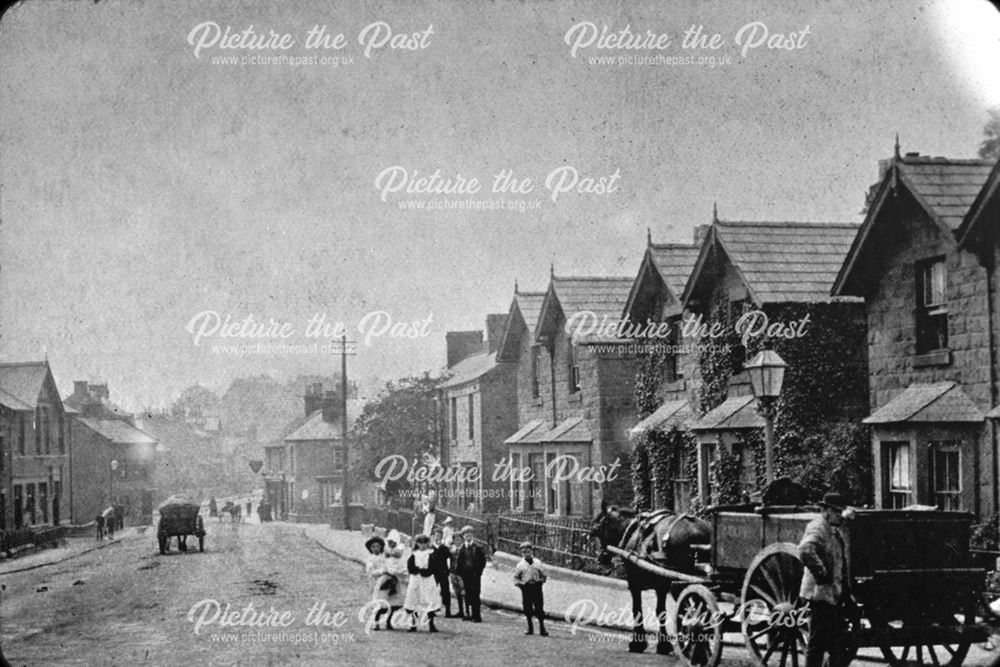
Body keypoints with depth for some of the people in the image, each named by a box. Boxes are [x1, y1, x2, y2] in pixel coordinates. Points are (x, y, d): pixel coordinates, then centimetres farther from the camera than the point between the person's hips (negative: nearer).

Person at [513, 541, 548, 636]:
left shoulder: (537, 562, 9)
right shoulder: (520, 565, 6)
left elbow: (543, 576, 15)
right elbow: (516, 579, 6)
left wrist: (541, 581, -2)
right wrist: (522, 584, -9)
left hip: (537, 588, 0)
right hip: (526, 588, 0)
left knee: (539, 608, -5)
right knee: (527, 609, 2)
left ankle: (542, 629, 0)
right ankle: (530, 628, 15)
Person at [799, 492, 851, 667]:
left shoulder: (833, 530, 16)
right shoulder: (818, 528, -14)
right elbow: (805, 550, -35)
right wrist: (821, 574, -27)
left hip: (834, 594, 10)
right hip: (821, 593, -10)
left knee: (839, 642, 13)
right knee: (818, 641, -4)